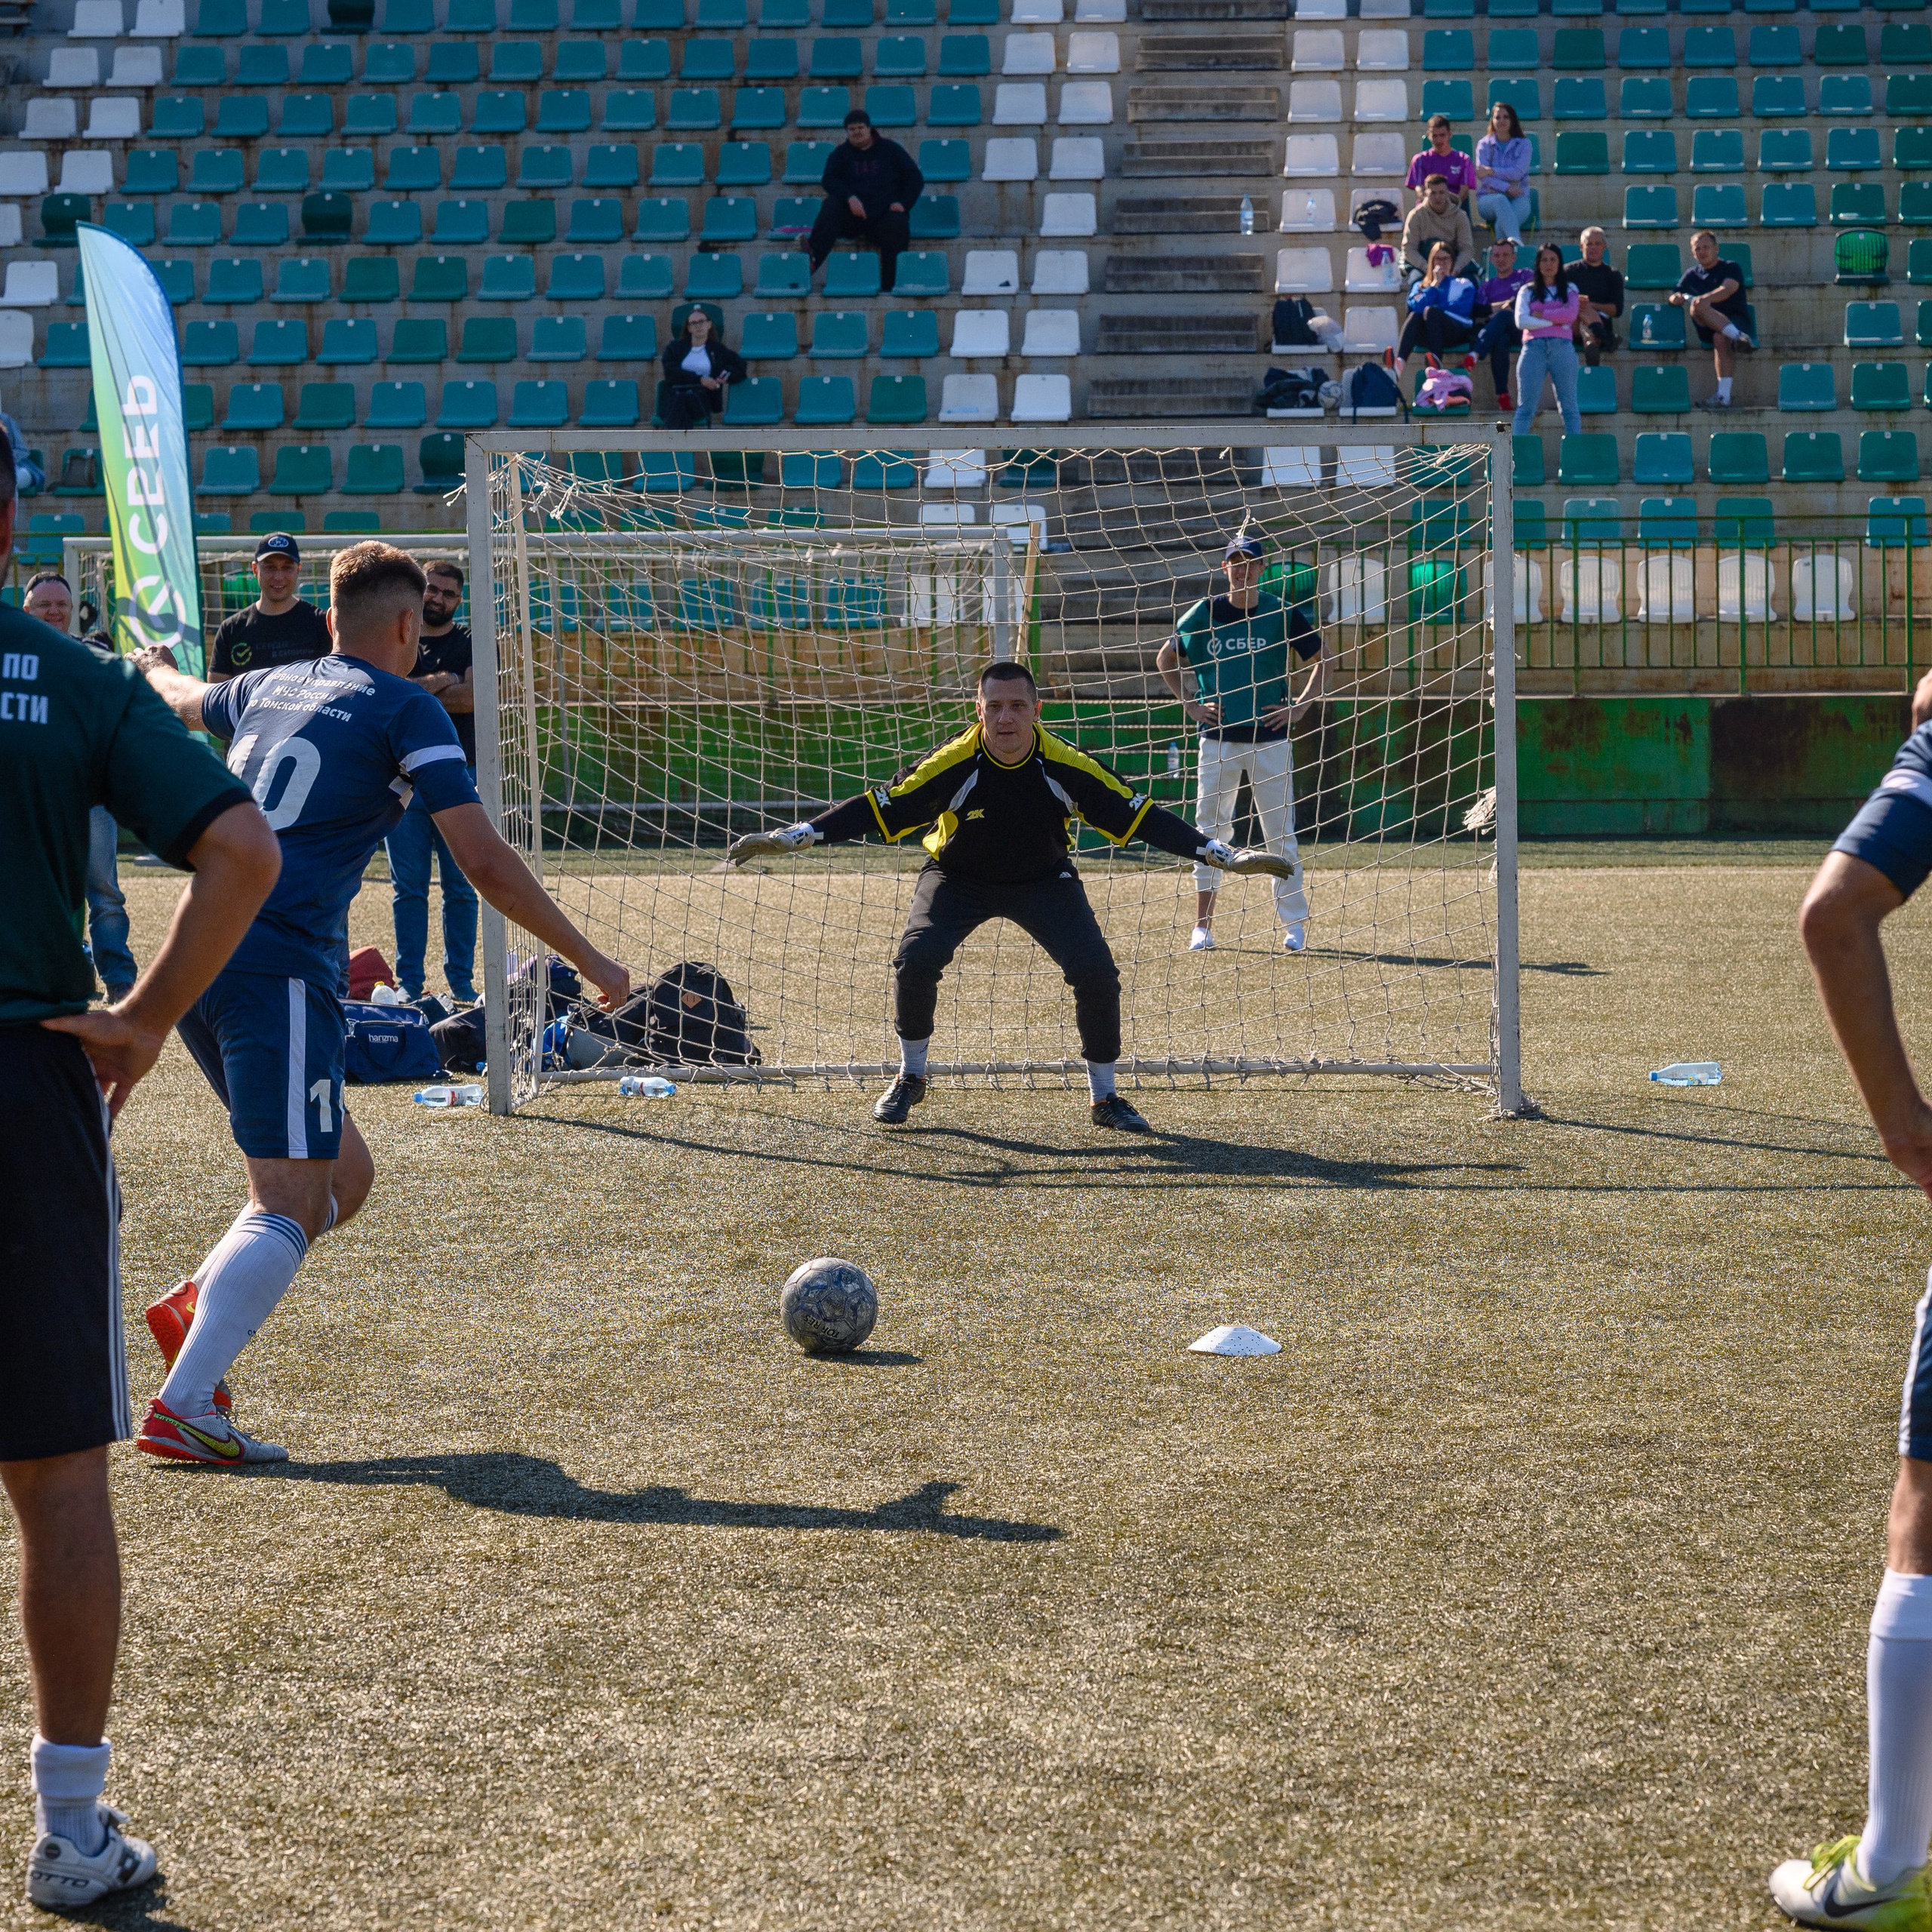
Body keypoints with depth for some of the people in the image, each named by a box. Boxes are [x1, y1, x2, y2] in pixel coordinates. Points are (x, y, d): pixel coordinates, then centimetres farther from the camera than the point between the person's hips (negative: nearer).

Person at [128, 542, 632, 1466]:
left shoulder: (267, 689, 19)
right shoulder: (405, 710, 0)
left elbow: (180, 700, 44)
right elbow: (486, 865, -5)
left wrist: (152, 663, 68)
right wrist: (587, 959, 5)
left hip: (197, 963, 8)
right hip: (279, 972, -8)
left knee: (343, 1175, 17)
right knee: (290, 1207, -10)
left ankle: (196, 1309, 3)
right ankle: (182, 1408, -22)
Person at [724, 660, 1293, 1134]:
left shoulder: (1068, 766, -24)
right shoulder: (952, 764, -27)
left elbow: (1140, 816, -18)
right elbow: (879, 808, -23)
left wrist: (1227, 857, -22)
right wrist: (789, 837, -31)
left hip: (1044, 879, 1)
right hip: (957, 876, -1)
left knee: (1096, 973, -17)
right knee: (916, 960, -23)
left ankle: (1105, 1097, 6)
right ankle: (910, 1079, 4)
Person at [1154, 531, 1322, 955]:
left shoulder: (1282, 614, -1)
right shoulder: (1204, 614, 2)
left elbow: (1323, 659, 8)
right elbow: (1166, 659, 15)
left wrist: (1301, 706, -1)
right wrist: (1189, 704, 5)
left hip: (1270, 740, -1)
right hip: (1218, 740, 1)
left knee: (1281, 833, 0)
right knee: (1210, 830, 3)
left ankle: (1294, 924, 6)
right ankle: (1203, 924, 9)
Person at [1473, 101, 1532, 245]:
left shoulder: (1523, 144, 8)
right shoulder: (1484, 144, 9)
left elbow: (1518, 173, -7)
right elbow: (1483, 177, -5)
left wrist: (1491, 171, -11)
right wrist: (1507, 188, -17)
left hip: (1517, 197, 1)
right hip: (1489, 197, -1)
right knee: (1500, 201, -37)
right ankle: (1516, 240, -59)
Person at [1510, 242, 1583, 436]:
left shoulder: (1569, 289, 15)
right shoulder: (1527, 291, 14)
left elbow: (1570, 314, -3)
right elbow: (1521, 321, -1)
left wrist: (1540, 314, -3)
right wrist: (1556, 321, -4)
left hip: (1562, 347, 1)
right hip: (1534, 347, 0)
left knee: (1569, 405, 0)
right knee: (1525, 406, -5)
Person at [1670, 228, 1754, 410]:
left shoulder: (1730, 268, 8)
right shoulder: (1692, 275, 24)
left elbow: (1728, 289, -12)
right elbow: (1674, 297, 17)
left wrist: (1707, 298, -33)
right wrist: (1676, 298, -11)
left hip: (1734, 318, -3)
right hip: (1706, 327, 3)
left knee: (1721, 338, -39)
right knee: (1697, 307, -32)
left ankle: (1723, 396, -47)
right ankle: (1737, 336, -49)